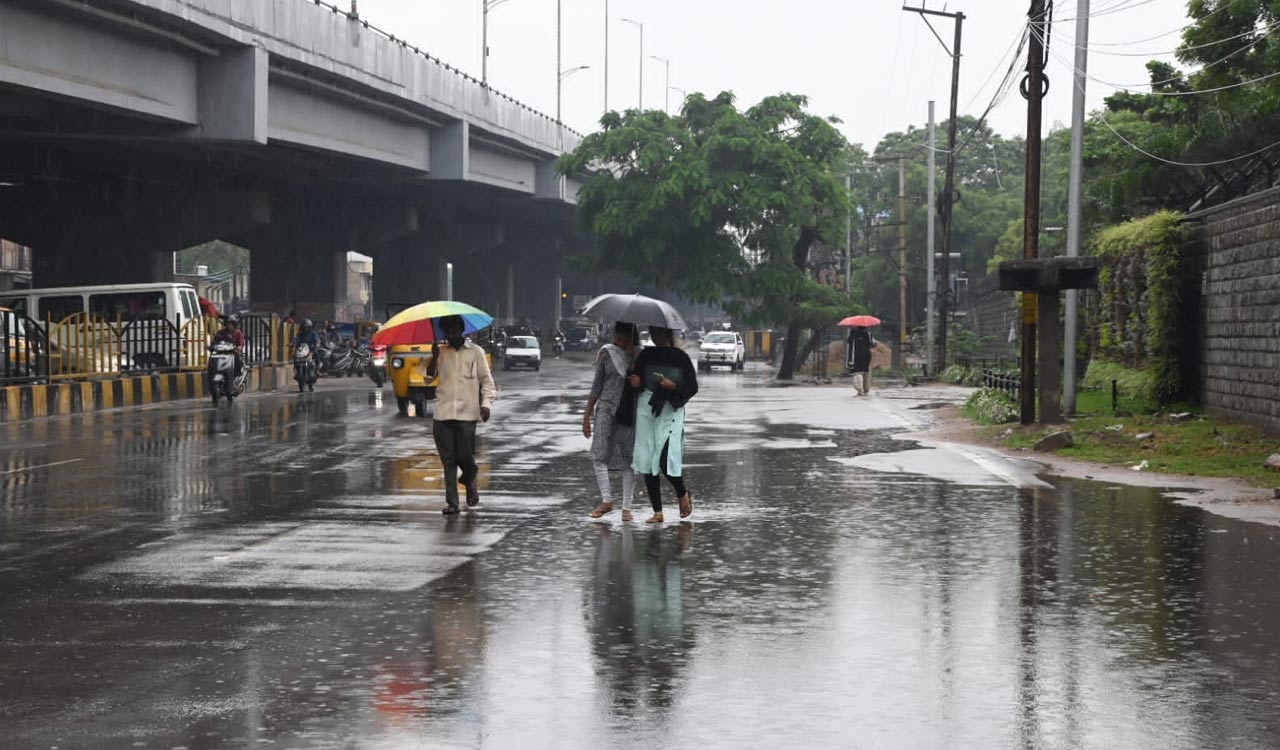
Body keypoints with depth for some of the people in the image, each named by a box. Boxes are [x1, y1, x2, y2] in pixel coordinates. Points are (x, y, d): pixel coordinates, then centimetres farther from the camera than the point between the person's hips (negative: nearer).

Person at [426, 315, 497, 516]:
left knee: (465, 456, -5)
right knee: (448, 460, 0)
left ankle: (470, 485, 27)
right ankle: (451, 502, 3)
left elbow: (486, 380, 5)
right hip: (443, 414, 3)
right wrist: (434, 357, -6)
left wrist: (486, 404, -6)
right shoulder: (441, 353, 12)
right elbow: (429, 377, 9)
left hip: (466, 413, -3)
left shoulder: (475, 352, 4)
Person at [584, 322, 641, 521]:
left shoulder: (641, 355, 2)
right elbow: (597, 385, 9)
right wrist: (587, 414, 7)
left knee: (628, 459, 1)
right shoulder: (606, 353, 4)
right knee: (599, 454, -12)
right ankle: (607, 500, -6)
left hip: (630, 411, -1)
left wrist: (632, 356, -14)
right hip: (606, 407, 1)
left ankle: (626, 506, 6)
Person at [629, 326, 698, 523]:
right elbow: (636, 382, 13)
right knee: (647, 461, 1)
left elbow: (692, 387, 2)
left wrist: (673, 385, -14)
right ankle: (657, 512, 7)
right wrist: (635, 382, -10)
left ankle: (683, 495, 12)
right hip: (646, 409, 4)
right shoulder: (646, 355, 10)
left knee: (666, 458, -17)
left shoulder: (681, 358, 1)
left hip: (670, 412, -4)